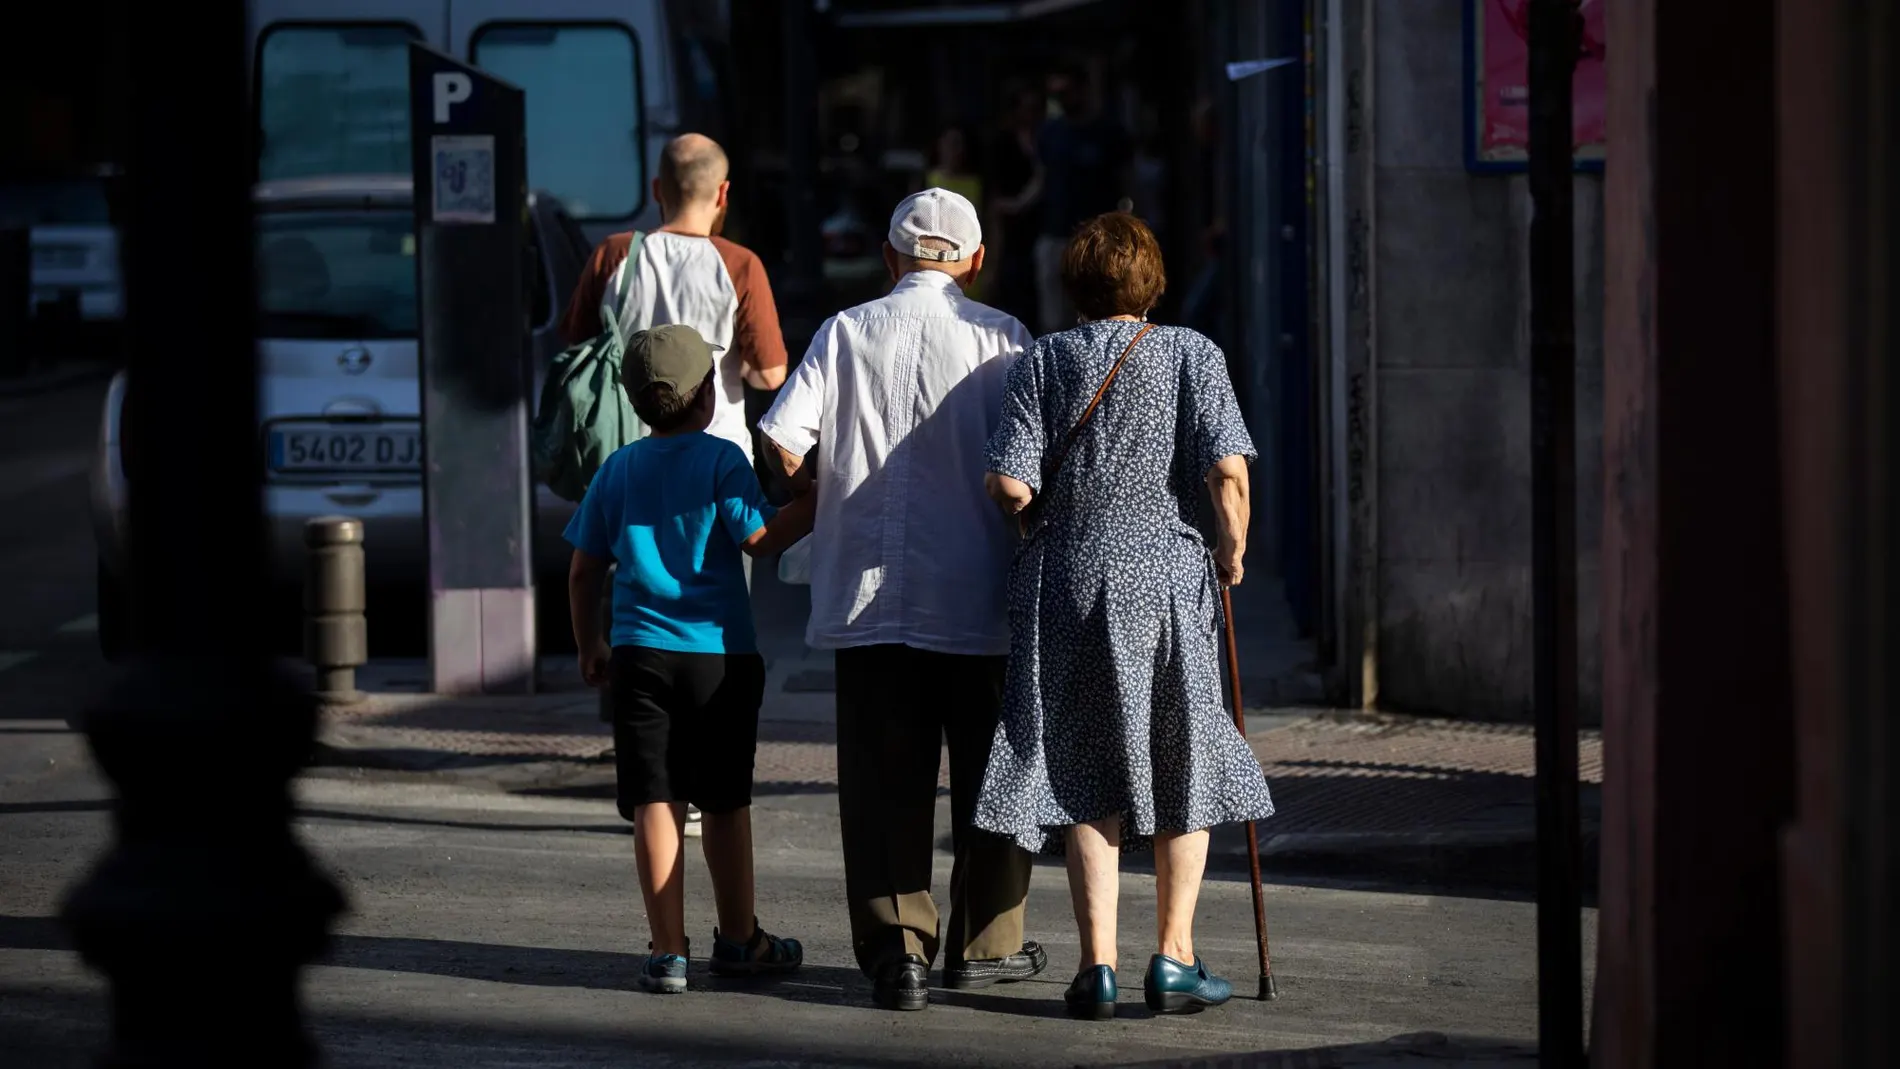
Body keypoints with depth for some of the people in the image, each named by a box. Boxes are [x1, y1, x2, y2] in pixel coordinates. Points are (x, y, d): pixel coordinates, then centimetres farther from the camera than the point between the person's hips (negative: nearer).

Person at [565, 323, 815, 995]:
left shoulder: (618, 470, 8)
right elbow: (758, 538, -14)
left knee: (655, 803, 0)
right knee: (725, 803, 10)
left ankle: (667, 951, -5)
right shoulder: (721, 460, -4)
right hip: (719, 653, -2)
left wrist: (589, 645, 23)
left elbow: (585, 570, 11)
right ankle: (738, 939, 22)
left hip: (639, 654, 2)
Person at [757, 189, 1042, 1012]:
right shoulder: (999, 339, -2)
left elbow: (783, 439, -6)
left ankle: (896, 948, -3)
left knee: (884, 782, 5)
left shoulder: (845, 333, 3)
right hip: (978, 598, -1)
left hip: (867, 595, 1)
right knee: (988, 776, 13)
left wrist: (815, 493, 14)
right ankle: (984, 943, 20)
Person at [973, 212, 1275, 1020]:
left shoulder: (1042, 363, 2)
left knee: (1084, 773, 7)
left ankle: (1097, 962, 1)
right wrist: (1233, 550, 6)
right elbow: (1228, 471, -10)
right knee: (1184, 768, 12)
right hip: (1165, 573, -1)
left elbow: (1011, 486, -7)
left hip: (1067, 578, 1)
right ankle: (1175, 958, 11)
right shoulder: (1190, 354, 0)